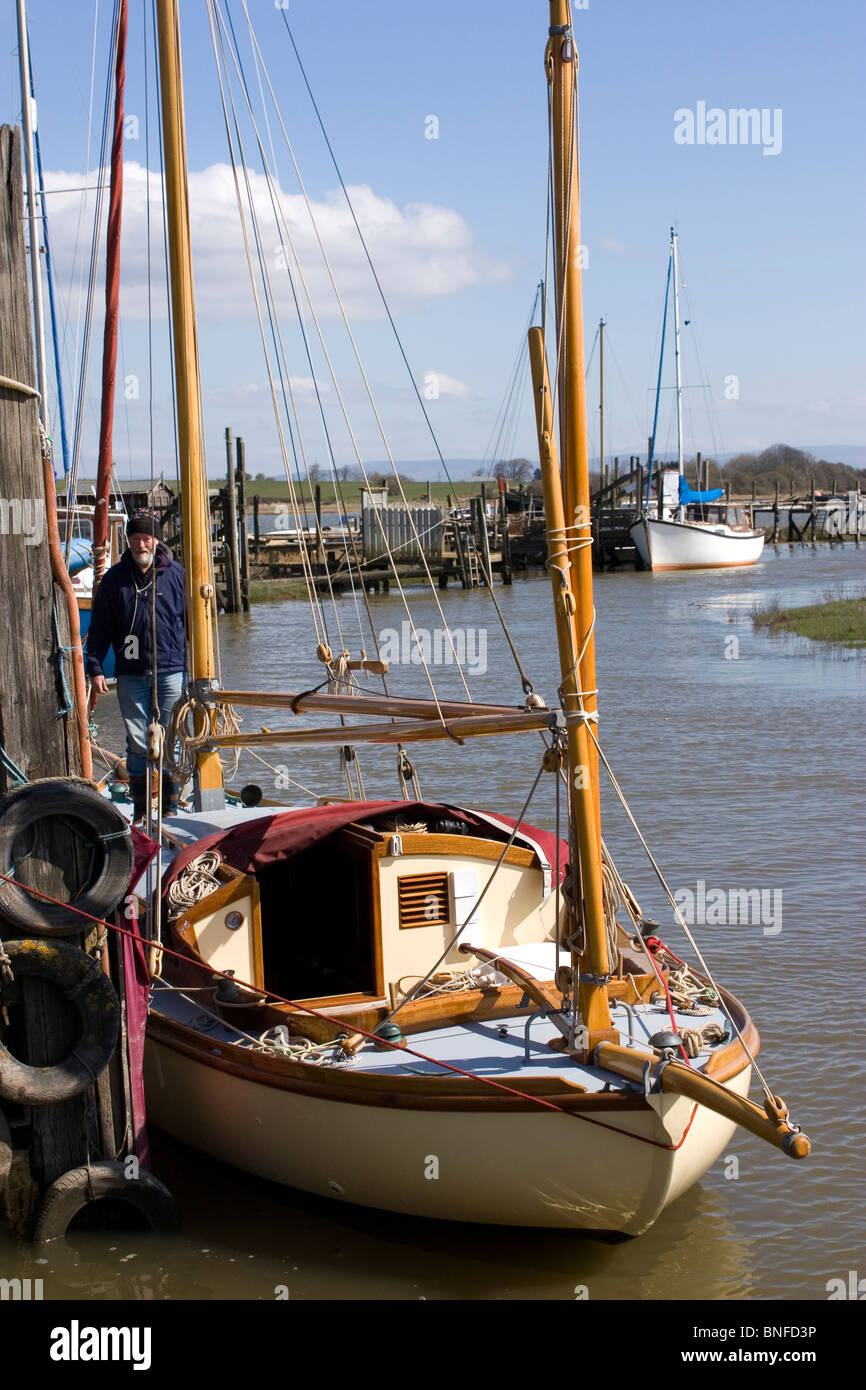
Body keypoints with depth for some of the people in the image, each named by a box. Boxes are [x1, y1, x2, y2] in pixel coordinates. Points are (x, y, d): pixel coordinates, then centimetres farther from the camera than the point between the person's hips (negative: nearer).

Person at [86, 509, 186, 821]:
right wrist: (95, 668, 3)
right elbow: (99, 627, 9)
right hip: (131, 675, 1)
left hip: (170, 671, -1)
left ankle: (169, 810, 9)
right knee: (137, 744, 1)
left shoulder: (176, 574, 5)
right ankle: (140, 812, 8)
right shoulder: (114, 578, 6)